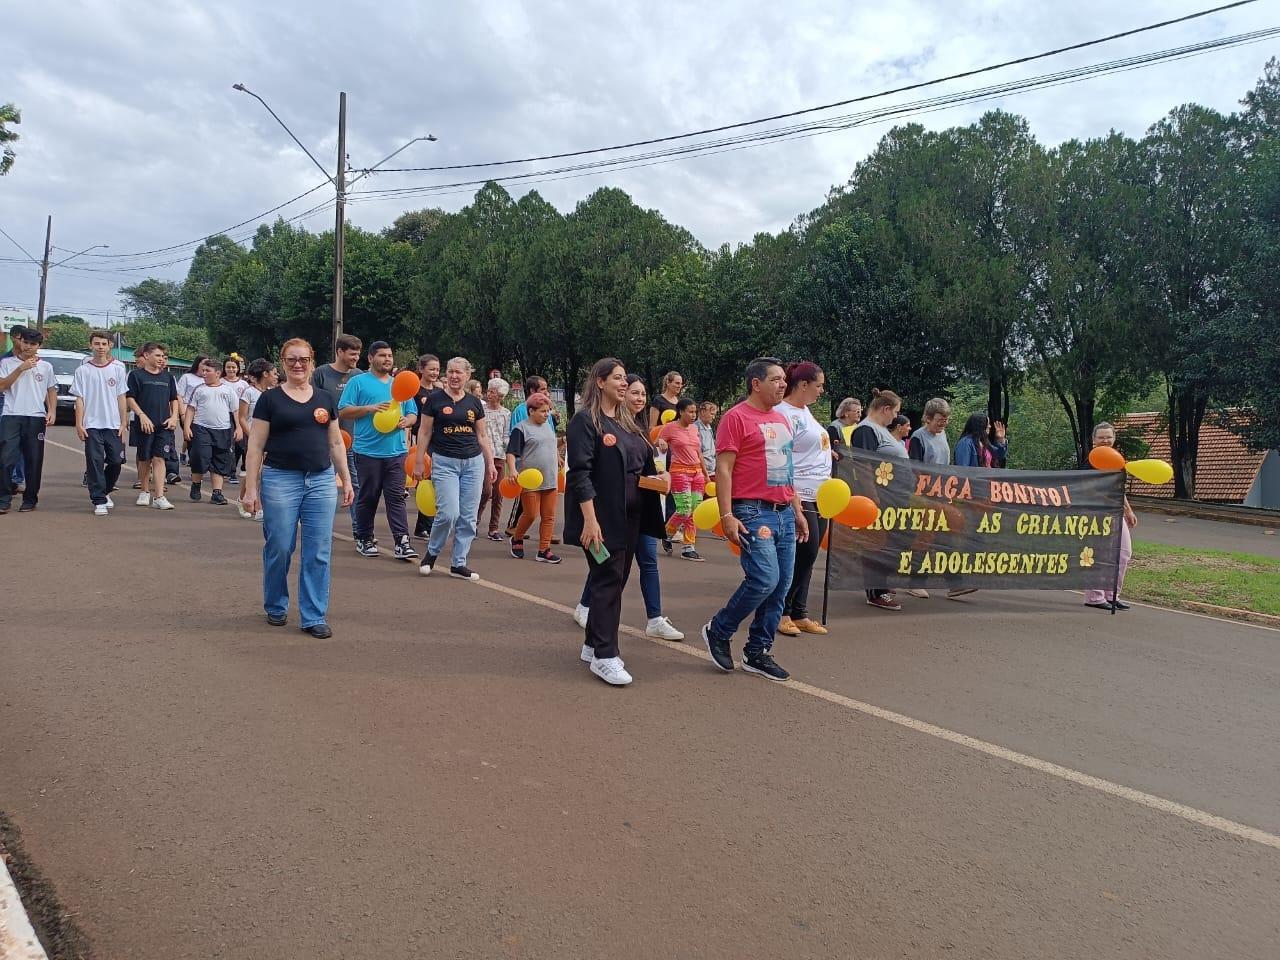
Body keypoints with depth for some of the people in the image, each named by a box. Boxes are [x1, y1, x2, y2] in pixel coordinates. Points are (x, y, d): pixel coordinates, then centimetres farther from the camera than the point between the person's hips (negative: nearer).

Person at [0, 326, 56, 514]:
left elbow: (51, 390, 15)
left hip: (36, 418, 2)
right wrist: (21, 368, -11)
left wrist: (52, 411, 1)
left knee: (34, 461, 4)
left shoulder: (46, 366, 12)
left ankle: (30, 499, 13)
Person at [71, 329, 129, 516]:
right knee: (95, 463, -5)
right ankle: (99, 501, 0)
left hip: (113, 424, 2)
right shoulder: (83, 370, 3)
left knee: (116, 460, 3)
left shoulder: (118, 368, 7)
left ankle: (105, 491, 28)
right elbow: (79, 399, 2)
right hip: (92, 425, -2)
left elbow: (121, 398, 7)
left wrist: (123, 423, 2)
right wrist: (79, 424, -5)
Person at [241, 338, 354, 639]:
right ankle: (276, 607, 27)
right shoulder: (270, 399, 1)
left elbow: (336, 443, 14)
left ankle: (314, 617, 9)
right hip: (280, 480, -2)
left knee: (318, 552, 1)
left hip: (321, 481, 3)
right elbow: (256, 446, -1)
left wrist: (346, 480, 10)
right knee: (279, 549, 5)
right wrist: (251, 488, -6)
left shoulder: (325, 398, 10)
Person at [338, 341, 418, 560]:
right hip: (368, 450, -3)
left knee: (396, 497, -3)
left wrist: (406, 421, -4)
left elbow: (413, 415, 19)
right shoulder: (358, 382, 3)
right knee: (367, 497, 5)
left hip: (396, 451, 3)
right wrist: (369, 408, -15)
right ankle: (364, 540, 18)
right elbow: (342, 412, -4)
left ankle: (402, 542, -6)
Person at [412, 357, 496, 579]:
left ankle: (459, 564, 12)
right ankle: (431, 552, 13)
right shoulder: (435, 399, 0)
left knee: (468, 517, 2)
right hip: (444, 462, -4)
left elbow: (482, 435, 14)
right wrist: (419, 462, -2)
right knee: (448, 513, -13)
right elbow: (424, 432, 2)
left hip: (473, 462, 4)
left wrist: (490, 463, 10)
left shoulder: (474, 403, 9)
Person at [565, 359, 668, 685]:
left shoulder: (628, 422, 15)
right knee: (608, 581, -7)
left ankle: (593, 644, 24)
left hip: (629, 516, 8)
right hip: (602, 517, -8)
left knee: (615, 579, 12)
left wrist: (656, 477, 2)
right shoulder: (585, 421, -9)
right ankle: (605, 656, -2)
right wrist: (590, 518, -23)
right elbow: (580, 473, -16)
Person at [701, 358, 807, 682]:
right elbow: (723, 469, -11)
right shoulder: (737, 418, -7)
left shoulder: (781, 420, 17)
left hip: (784, 513, 8)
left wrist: (798, 511, 20)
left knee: (781, 586, 5)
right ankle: (718, 631, 7)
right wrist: (727, 515, -18)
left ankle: (758, 653, 16)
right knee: (764, 579, -16)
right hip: (753, 512, -8)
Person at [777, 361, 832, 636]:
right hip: (799, 497, -9)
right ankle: (782, 611, 5)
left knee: (806, 558, 10)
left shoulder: (805, 411, 16)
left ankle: (798, 613, 16)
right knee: (805, 555, -8)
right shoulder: (784, 413, -13)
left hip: (819, 497, 9)